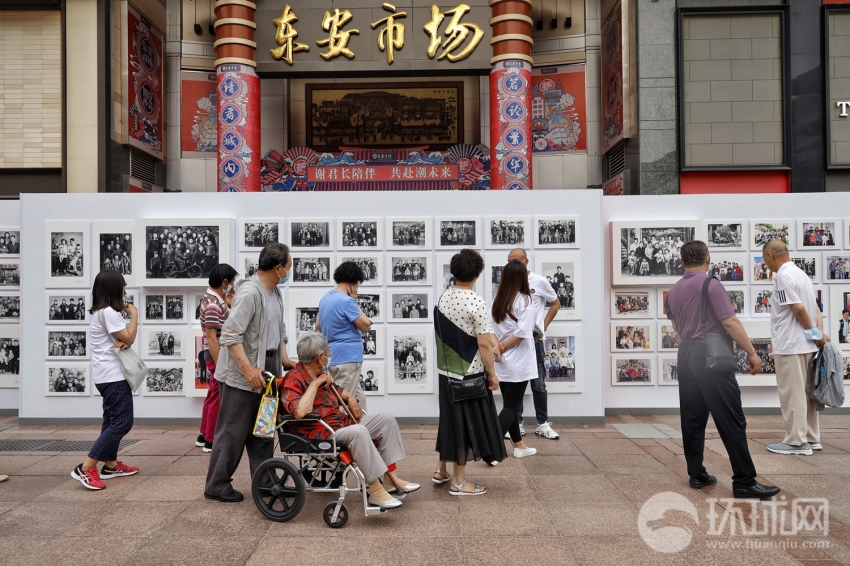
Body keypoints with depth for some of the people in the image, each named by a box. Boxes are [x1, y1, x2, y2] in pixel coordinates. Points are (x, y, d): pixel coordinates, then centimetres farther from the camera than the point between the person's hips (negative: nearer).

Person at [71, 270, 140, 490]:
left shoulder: (101, 312, 15)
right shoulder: (109, 312, -17)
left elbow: (122, 339, 14)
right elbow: (129, 338, -17)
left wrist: (123, 341, -10)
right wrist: (134, 314, -5)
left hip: (108, 375, 11)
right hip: (113, 376, -11)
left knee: (113, 420, 17)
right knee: (122, 423, -11)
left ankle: (111, 465, 24)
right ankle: (85, 469, -12)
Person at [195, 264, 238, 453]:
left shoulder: (214, 299, 10)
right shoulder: (213, 305, -21)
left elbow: (227, 323, 17)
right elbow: (211, 338, -24)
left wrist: (229, 303, 7)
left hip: (218, 356, 10)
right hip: (218, 357, -10)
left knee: (212, 396, 18)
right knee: (217, 399, -1)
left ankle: (203, 436, 29)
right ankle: (211, 441, 8)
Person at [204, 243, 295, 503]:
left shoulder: (275, 292, 10)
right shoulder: (249, 293, -20)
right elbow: (230, 335, -25)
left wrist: (284, 359, 14)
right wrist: (249, 370, -28)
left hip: (266, 370, 9)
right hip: (242, 373, -9)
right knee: (233, 431, 1)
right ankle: (217, 486, 15)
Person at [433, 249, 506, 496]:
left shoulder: (442, 298, 3)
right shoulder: (477, 302, -18)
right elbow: (483, 343, -19)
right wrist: (492, 374, -8)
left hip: (446, 370, 7)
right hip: (469, 374, -7)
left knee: (450, 420, 20)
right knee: (466, 424, 5)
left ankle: (441, 470, 32)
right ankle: (458, 482, 14)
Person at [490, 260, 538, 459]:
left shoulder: (496, 300, 5)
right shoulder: (524, 300, -12)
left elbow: (490, 329, -1)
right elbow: (523, 332, -19)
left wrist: (497, 347, -10)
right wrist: (503, 346, -8)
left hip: (502, 362, 6)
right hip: (517, 363, -6)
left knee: (509, 404, 16)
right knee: (511, 406, -1)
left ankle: (519, 446, 28)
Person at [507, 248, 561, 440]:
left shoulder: (540, 282, -3)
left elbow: (555, 304, 8)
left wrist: (543, 327, 1)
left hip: (534, 340, -2)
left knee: (538, 384, 5)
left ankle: (543, 424, 16)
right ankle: (517, 424, 17)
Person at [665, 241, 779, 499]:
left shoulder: (672, 292, 11)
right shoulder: (712, 285, -10)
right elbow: (730, 322, -15)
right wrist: (751, 352, -9)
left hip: (686, 355, 7)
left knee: (692, 418, 10)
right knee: (731, 419, -5)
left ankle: (696, 474, 14)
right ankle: (744, 481, -4)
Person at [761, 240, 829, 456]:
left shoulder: (783, 276, -15)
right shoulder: (801, 274, 16)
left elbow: (799, 309, -19)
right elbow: (815, 308, 13)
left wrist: (814, 334, -7)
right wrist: (819, 334, 2)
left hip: (790, 345, -9)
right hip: (806, 345, 9)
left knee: (792, 394, -3)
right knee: (805, 392, 15)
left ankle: (797, 441, 2)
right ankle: (811, 438, 21)